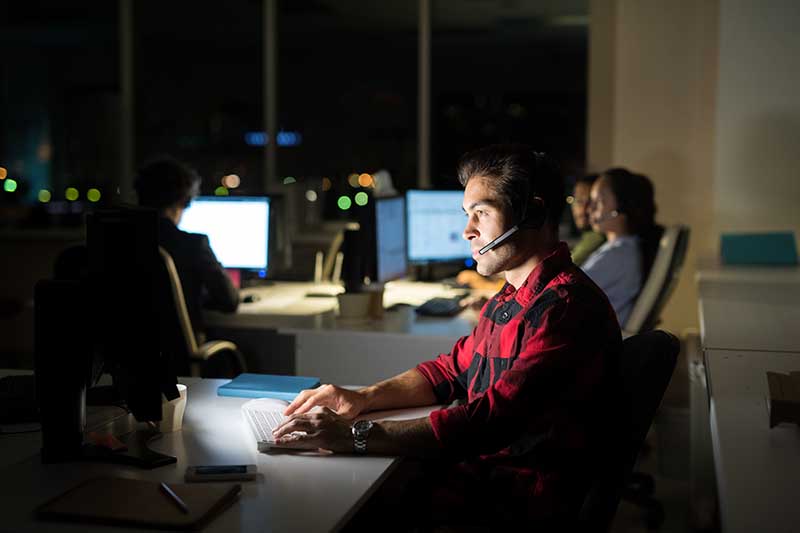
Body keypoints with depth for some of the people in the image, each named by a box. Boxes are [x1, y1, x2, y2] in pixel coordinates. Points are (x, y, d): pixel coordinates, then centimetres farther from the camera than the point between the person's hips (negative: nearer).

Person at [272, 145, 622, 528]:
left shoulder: (566, 307, -21)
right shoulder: (512, 297, 13)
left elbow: (489, 421, -28)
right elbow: (450, 370, 19)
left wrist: (356, 436, -27)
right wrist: (363, 398, 2)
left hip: (520, 502, -9)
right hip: (481, 469, 9)